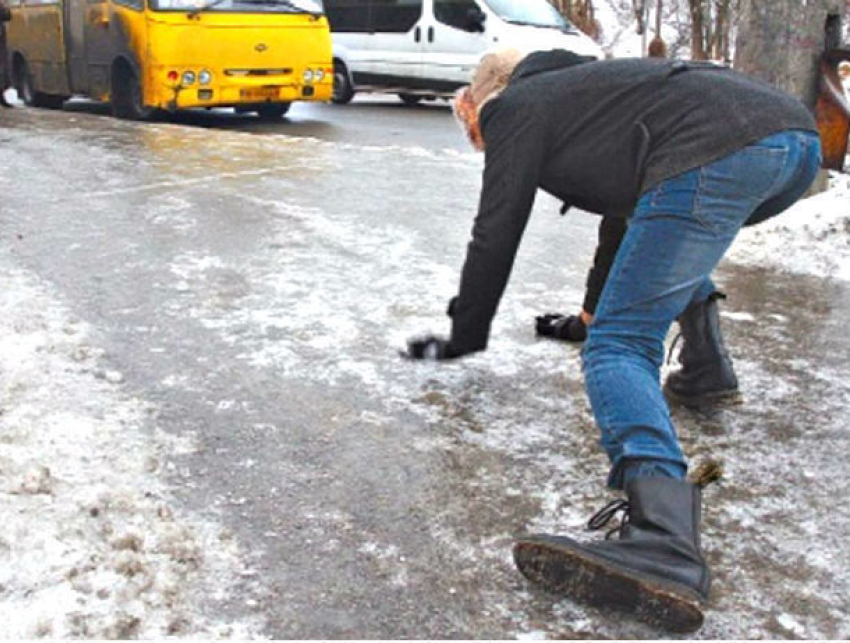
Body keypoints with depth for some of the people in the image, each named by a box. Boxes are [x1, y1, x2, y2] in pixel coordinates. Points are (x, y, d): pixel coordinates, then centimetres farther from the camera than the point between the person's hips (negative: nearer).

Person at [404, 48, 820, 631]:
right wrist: (598, 311, 59)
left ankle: (665, 548, -31)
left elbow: (495, 236, 12)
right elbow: (625, 193, 48)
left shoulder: (517, 108, 15)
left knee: (618, 346, -12)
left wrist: (463, 339, 26)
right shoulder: (581, 84, 38)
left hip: (717, 156, -9)